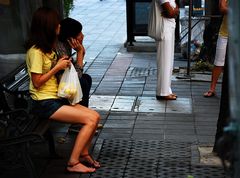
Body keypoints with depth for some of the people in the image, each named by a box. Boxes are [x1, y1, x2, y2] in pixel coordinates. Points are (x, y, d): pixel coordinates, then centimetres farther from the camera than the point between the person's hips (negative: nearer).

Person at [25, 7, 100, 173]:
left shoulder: (46, 47, 14)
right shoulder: (36, 51, -16)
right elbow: (37, 82, -16)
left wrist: (62, 64, 2)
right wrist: (57, 67, -13)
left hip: (56, 98, 9)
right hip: (44, 103, -9)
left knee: (95, 116, -5)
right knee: (91, 119, -17)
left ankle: (84, 154, 8)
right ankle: (73, 163, -8)